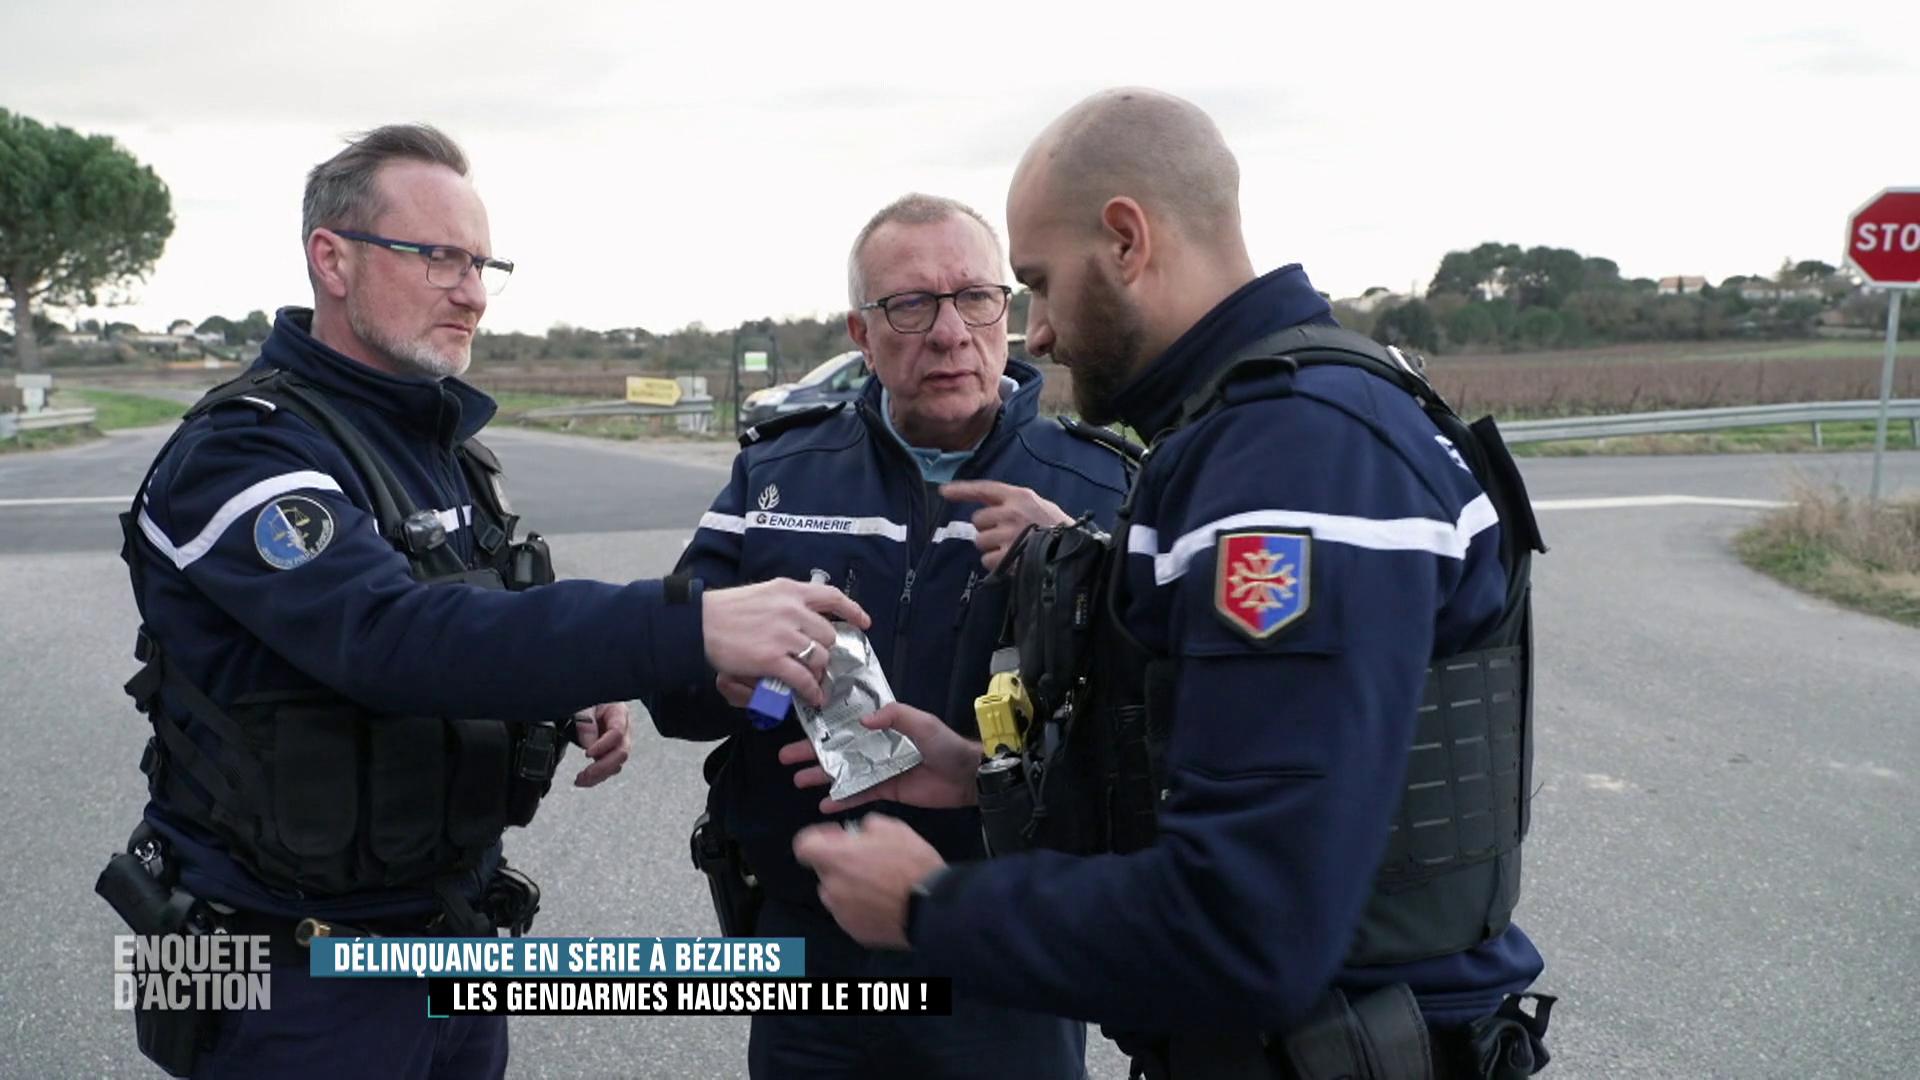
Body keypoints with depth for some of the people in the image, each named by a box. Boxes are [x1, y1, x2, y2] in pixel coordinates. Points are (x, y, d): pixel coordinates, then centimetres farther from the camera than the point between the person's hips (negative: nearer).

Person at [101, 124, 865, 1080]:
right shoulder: (241, 451, -19)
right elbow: (390, 634, -35)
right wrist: (691, 625, -44)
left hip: (459, 923, 7)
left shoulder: (443, 444, 8)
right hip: (299, 967, -7)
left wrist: (571, 695, -4)